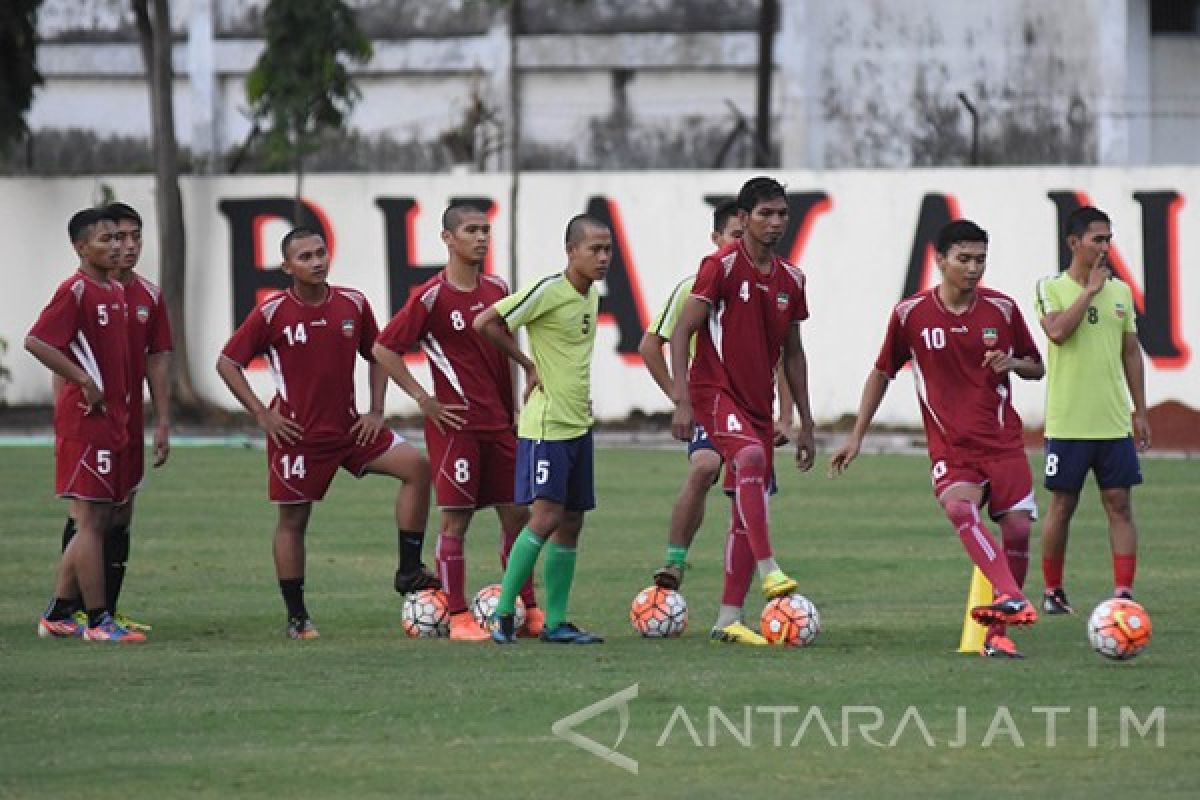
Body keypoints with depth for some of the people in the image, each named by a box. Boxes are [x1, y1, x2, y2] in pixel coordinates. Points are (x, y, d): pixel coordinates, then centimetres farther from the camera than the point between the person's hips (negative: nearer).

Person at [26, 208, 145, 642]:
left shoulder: (117, 292, 14)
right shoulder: (75, 291, -12)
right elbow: (35, 342, -21)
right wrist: (85, 382, -20)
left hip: (113, 419, 9)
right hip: (85, 421, -9)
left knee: (99, 521, 12)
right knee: (91, 519, -7)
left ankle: (58, 614, 19)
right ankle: (97, 620, -4)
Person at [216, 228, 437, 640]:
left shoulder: (353, 304, 1)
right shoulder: (272, 312, -9)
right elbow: (227, 363, -5)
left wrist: (376, 411, 4)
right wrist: (262, 414, -10)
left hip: (349, 427, 4)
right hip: (298, 433, -4)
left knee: (416, 466, -11)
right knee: (293, 520, 2)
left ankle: (409, 571, -5)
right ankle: (296, 617, 12)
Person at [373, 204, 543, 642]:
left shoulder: (497, 289, 9)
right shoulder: (432, 297, -11)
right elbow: (383, 349, -9)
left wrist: (511, 408, 15)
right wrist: (423, 400, -11)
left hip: (498, 424, 6)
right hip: (456, 423, -6)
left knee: (517, 514, 8)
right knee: (456, 519, -3)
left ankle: (528, 611, 15)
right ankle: (458, 618, 2)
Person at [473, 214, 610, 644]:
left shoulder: (592, 294, 10)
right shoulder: (548, 290, -16)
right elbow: (485, 322, -20)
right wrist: (528, 364, -12)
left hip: (578, 423, 9)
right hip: (546, 424, -9)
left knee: (571, 522, 8)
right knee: (546, 516, -15)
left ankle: (556, 622, 13)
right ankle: (503, 612, -8)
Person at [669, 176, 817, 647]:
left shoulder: (790, 280, 11)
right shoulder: (721, 266, -8)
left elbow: (792, 353, 19)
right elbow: (682, 331, -11)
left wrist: (805, 423, 17)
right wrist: (682, 400, -19)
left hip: (758, 402, 7)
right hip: (716, 391, -7)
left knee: (748, 510, 5)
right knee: (751, 456, -35)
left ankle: (728, 619, 8)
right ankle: (769, 572, -40)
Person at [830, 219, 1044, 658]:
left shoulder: (1002, 309, 2)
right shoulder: (911, 313, 0)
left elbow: (1037, 368, 14)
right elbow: (881, 374, 12)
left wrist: (1013, 363, -10)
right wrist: (856, 438, 12)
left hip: (1004, 441, 2)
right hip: (950, 446, -2)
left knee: (1018, 528, -9)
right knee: (959, 507, -31)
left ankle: (997, 631, 7)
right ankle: (1012, 598, -48)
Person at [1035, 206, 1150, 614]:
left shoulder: (1121, 291, 10)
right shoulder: (1050, 288, -3)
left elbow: (1131, 353, 14)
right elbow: (1058, 331, -22)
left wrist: (1140, 412, 10)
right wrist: (1090, 290, -15)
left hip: (1114, 423, 3)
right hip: (1067, 423, -3)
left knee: (1120, 504, -3)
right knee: (1062, 505, 4)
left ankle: (1124, 592, -5)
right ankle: (1053, 591, 17)